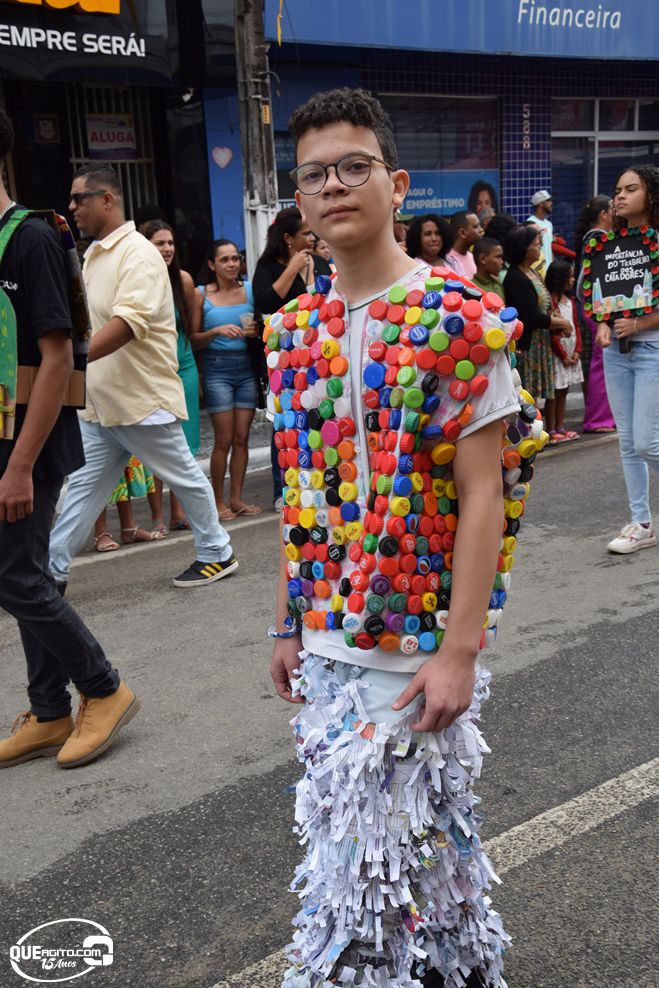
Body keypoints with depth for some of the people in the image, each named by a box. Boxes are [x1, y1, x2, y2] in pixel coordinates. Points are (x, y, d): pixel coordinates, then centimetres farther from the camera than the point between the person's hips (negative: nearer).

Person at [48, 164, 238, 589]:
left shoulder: (138, 254, -16)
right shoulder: (93, 255, 13)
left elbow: (127, 323, -29)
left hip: (143, 399, -8)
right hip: (99, 401, 9)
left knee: (186, 479, 8)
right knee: (84, 487, 10)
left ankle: (218, 554, 23)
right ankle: (53, 569, 16)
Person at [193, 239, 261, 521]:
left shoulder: (249, 289, 7)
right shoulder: (202, 294, 0)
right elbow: (193, 339, -2)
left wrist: (255, 331, -5)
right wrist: (217, 331, -18)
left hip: (247, 367, 3)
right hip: (217, 370, -3)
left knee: (242, 437, 4)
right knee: (224, 439, -3)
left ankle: (236, 499, 13)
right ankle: (219, 501, 9)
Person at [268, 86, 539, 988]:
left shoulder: (457, 321, -11)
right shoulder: (293, 330, 6)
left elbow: (481, 496, -13)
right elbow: (301, 495, 11)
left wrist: (460, 650, -15)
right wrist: (289, 625, 12)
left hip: (415, 649, -6)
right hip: (327, 644, 6)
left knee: (360, 857, 3)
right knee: (425, 838, 20)